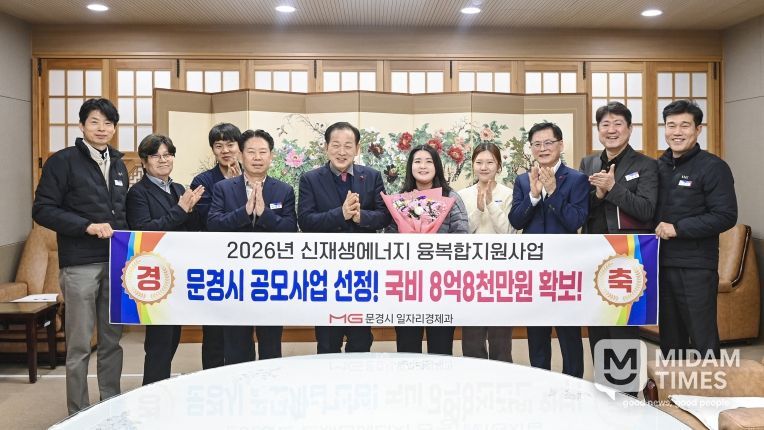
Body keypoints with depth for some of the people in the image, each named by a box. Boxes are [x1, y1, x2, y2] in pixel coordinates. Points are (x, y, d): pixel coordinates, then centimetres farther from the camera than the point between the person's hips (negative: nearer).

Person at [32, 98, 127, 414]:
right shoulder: (63, 161, -4)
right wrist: (88, 226, -17)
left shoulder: (118, 165, 15)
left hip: (116, 262, 5)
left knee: (112, 340, 11)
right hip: (80, 264, -5)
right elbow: (42, 210, -8)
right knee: (79, 344, 1)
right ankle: (78, 412, 13)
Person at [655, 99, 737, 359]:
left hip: (696, 267, -6)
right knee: (670, 336, 16)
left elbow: (726, 216, -14)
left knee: (703, 338, -1)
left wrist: (678, 228, -17)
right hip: (662, 264, 6)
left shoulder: (712, 167, -6)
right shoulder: (659, 166, 11)